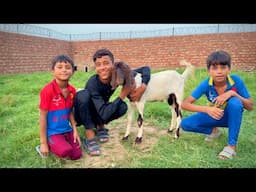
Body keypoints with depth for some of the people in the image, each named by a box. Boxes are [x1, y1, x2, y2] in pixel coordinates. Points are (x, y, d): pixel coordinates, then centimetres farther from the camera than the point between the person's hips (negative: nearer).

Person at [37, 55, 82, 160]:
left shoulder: (72, 90, -1)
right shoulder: (47, 90, -19)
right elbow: (43, 117, -14)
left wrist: (75, 130, 1)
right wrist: (43, 142, -11)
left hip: (67, 130, 6)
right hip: (52, 132, -6)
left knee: (77, 155, -5)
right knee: (66, 151, -29)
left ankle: (53, 145, 19)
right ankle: (49, 145, 3)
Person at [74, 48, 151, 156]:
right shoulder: (93, 83, -32)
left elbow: (145, 69, -11)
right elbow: (104, 114, -38)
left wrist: (142, 87, -28)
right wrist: (123, 95, -35)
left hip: (96, 114, 4)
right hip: (83, 114, -3)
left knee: (123, 107, -23)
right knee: (83, 94, -34)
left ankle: (100, 125, 2)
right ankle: (90, 137, -24)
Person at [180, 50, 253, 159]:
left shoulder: (236, 81, -22)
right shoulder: (206, 84, -22)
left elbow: (250, 107, -16)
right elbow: (184, 104, -26)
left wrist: (232, 93, -33)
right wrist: (207, 109, -41)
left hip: (232, 116, -1)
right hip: (215, 115, 1)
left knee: (235, 102, -35)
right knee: (185, 124, -20)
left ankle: (232, 145, -21)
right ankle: (213, 131, 8)